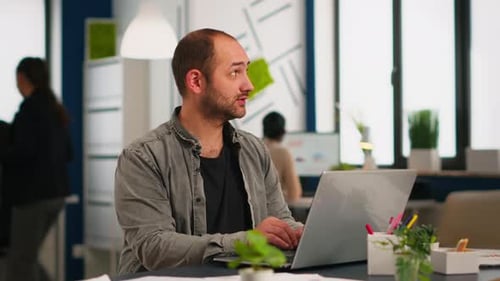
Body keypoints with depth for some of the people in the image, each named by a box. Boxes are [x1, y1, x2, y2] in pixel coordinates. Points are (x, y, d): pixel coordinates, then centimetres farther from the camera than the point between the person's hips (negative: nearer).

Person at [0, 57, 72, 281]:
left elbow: (23, 150, -20)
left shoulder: (30, 107, -12)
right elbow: (67, 153, 17)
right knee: (26, 256, 17)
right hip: (55, 191, 8)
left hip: (34, 193, -8)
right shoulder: (55, 109, 13)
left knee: (20, 262, 0)